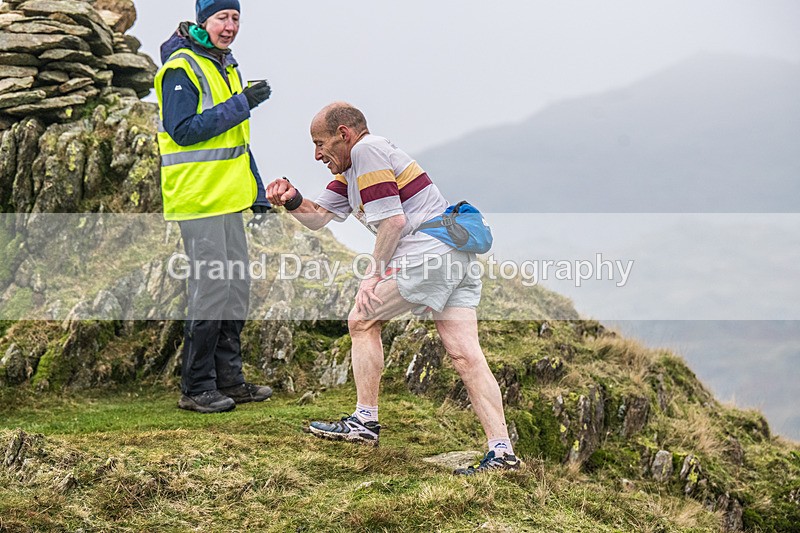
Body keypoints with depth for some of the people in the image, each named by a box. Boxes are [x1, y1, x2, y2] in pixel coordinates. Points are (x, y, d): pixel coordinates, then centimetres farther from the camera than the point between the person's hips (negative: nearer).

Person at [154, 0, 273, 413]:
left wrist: (258, 194, 19)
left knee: (236, 289, 12)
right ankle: (197, 389, 0)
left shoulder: (227, 67, 17)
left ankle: (229, 380, 21)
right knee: (210, 290, -8)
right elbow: (183, 131, -21)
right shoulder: (181, 68, -11)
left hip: (228, 199, 9)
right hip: (198, 200, -9)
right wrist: (240, 105, -22)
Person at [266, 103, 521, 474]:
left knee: (362, 321, 7)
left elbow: (393, 220, -13)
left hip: (427, 254, -10)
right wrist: (292, 200, 5)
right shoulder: (351, 170, 25)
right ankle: (502, 451, -8)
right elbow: (318, 217, 24)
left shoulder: (367, 150, -6)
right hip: (457, 255, 10)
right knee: (466, 355, 0)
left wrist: (375, 274, -8)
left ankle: (365, 422, 11)